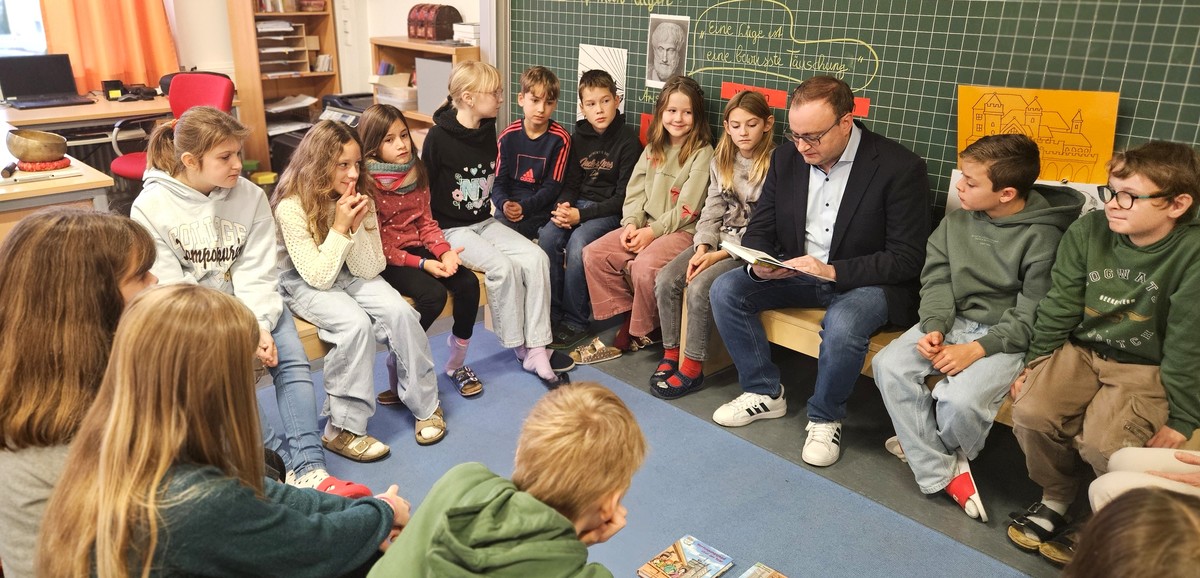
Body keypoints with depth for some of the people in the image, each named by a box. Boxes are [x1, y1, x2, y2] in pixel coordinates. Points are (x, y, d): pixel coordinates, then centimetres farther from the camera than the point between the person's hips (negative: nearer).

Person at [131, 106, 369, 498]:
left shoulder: (250, 196, -3)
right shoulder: (151, 207, -10)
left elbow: (257, 273, -6)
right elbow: (171, 289, -13)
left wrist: (259, 326, -23)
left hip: (248, 304, 2)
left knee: (292, 358, -21)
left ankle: (309, 469, -25)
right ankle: (285, 460, -18)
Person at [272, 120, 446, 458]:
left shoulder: (359, 198, -6)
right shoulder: (291, 206, -20)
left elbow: (368, 270, -9)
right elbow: (318, 277, -21)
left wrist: (356, 227, -23)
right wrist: (339, 227, -27)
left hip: (351, 277, 5)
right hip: (304, 285, -4)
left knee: (399, 312, -23)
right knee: (356, 324, -32)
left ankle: (425, 404, -5)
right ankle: (342, 428, -20)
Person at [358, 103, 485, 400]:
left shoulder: (415, 171, 6)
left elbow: (426, 221, 8)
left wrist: (444, 251, -11)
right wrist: (422, 264, -21)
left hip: (416, 248, 6)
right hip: (384, 260, -6)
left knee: (468, 283, -15)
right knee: (433, 295, -29)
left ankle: (456, 363, 6)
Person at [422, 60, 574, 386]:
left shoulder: (488, 130, 4)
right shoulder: (439, 137, -15)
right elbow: (424, 188, -9)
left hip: (484, 222, 6)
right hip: (450, 229, -6)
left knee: (536, 259, -17)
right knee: (503, 267, -28)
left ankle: (537, 349, -15)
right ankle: (519, 347, -8)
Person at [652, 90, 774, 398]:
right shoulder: (721, 161, 9)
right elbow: (711, 212, 8)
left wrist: (719, 256, -19)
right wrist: (701, 249, -10)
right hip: (718, 241, 6)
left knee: (700, 287, -27)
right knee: (666, 279, -15)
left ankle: (692, 368, -12)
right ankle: (670, 355, -1)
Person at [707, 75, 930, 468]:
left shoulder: (900, 168, -17)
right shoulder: (787, 159, -2)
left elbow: (908, 259, -17)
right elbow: (759, 229, 5)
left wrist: (833, 271, -29)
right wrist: (759, 264, -20)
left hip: (863, 281, -5)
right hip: (795, 272, 6)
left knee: (843, 325, -36)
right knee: (725, 290, -13)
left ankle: (825, 418, -6)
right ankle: (764, 391, 5)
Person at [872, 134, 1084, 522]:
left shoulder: (1042, 237, -13)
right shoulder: (957, 221, 3)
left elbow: (1031, 316, -14)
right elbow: (937, 279, 3)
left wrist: (976, 349, -22)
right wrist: (933, 327, -15)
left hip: (1005, 337, -6)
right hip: (952, 320, 6)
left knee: (958, 400, -31)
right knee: (888, 365, -18)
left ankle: (924, 443, 8)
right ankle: (944, 473, -9)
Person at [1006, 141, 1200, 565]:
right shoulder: (1087, 231, -7)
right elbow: (1059, 307, 2)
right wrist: (1035, 366, 6)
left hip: (1146, 368, -3)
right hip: (1081, 350, 4)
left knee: (1102, 443, -26)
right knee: (1030, 412, -22)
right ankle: (1056, 498, 7)